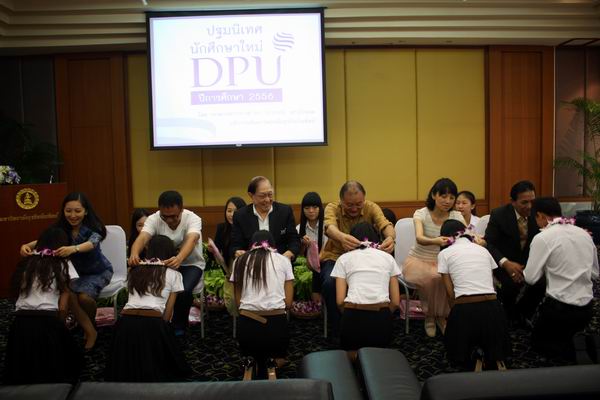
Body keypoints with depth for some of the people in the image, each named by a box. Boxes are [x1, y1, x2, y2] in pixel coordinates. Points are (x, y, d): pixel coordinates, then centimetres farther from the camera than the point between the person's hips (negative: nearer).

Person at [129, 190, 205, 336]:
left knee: (183, 290, -31)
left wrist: (179, 258, -64)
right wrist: (134, 253, -58)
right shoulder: (154, 219, -16)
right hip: (165, 263, 3)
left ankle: (179, 325, -1)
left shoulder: (193, 219, -24)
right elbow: (142, 238, -33)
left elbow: (191, 240, -42)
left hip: (190, 264, -3)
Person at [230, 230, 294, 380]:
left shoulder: (240, 261, 11)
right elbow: (288, 302, 6)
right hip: (276, 322, -1)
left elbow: (238, 301, 9)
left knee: (252, 352, 32)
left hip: (247, 322, 1)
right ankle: (272, 364, 4)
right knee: (279, 358, 29)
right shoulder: (283, 260, 8)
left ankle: (249, 363, 7)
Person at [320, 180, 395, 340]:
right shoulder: (332, 208, -14)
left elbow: (386, 225, -27)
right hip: (335, 257, -1)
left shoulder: (371, 208, -9)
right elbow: (329, 227, -36)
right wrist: (341, 237, -62)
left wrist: (390, 237, -54)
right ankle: (337, 330, -11)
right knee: (330, 283, -33)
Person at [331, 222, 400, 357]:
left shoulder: (344, 258, 11)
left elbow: (340, 301, 2)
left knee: (353, 354, 26)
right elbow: (396, 302, 11)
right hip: (382, 319, 1)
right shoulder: (387, 257, 15)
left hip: (354, 317, -1)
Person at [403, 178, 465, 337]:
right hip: (418, 260, -3)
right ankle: (429, 316, -7)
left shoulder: (456, 217, -4)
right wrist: (435, 241, -54)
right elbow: (419, 238, -32)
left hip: (442, 261, 3)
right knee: (434, 277, -34)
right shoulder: (421, 213, -14)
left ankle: (442, 315, -3)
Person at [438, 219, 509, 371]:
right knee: (493, 342, 33)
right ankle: (494, 359, 2)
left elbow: (451, 293, 2)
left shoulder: (445, 253, 6)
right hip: (492, 309, 3)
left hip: (465, 310, -3)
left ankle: (472, 361, -4)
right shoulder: (483, 249, 18)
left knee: (456, 350, 26)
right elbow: (492, 283, 14)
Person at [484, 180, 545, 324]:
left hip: (528, 259, 4)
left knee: (541, 283, -23)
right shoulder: (498, 215, -17)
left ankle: (522, 313, 8)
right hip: (503, 260, -3)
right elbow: (488, 243, -19)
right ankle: (507, 317, 1)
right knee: (512, 284, -31)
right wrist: (505, 263, -37)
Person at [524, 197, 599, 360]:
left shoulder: (542, 237, -14)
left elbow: (530, 278, -10)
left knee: (538, 339, 19)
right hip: (587, 308, 7)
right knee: (561, 334, 32)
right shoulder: (584, 233, 5)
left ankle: (577, 352, -5)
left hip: (560, 307, -6)